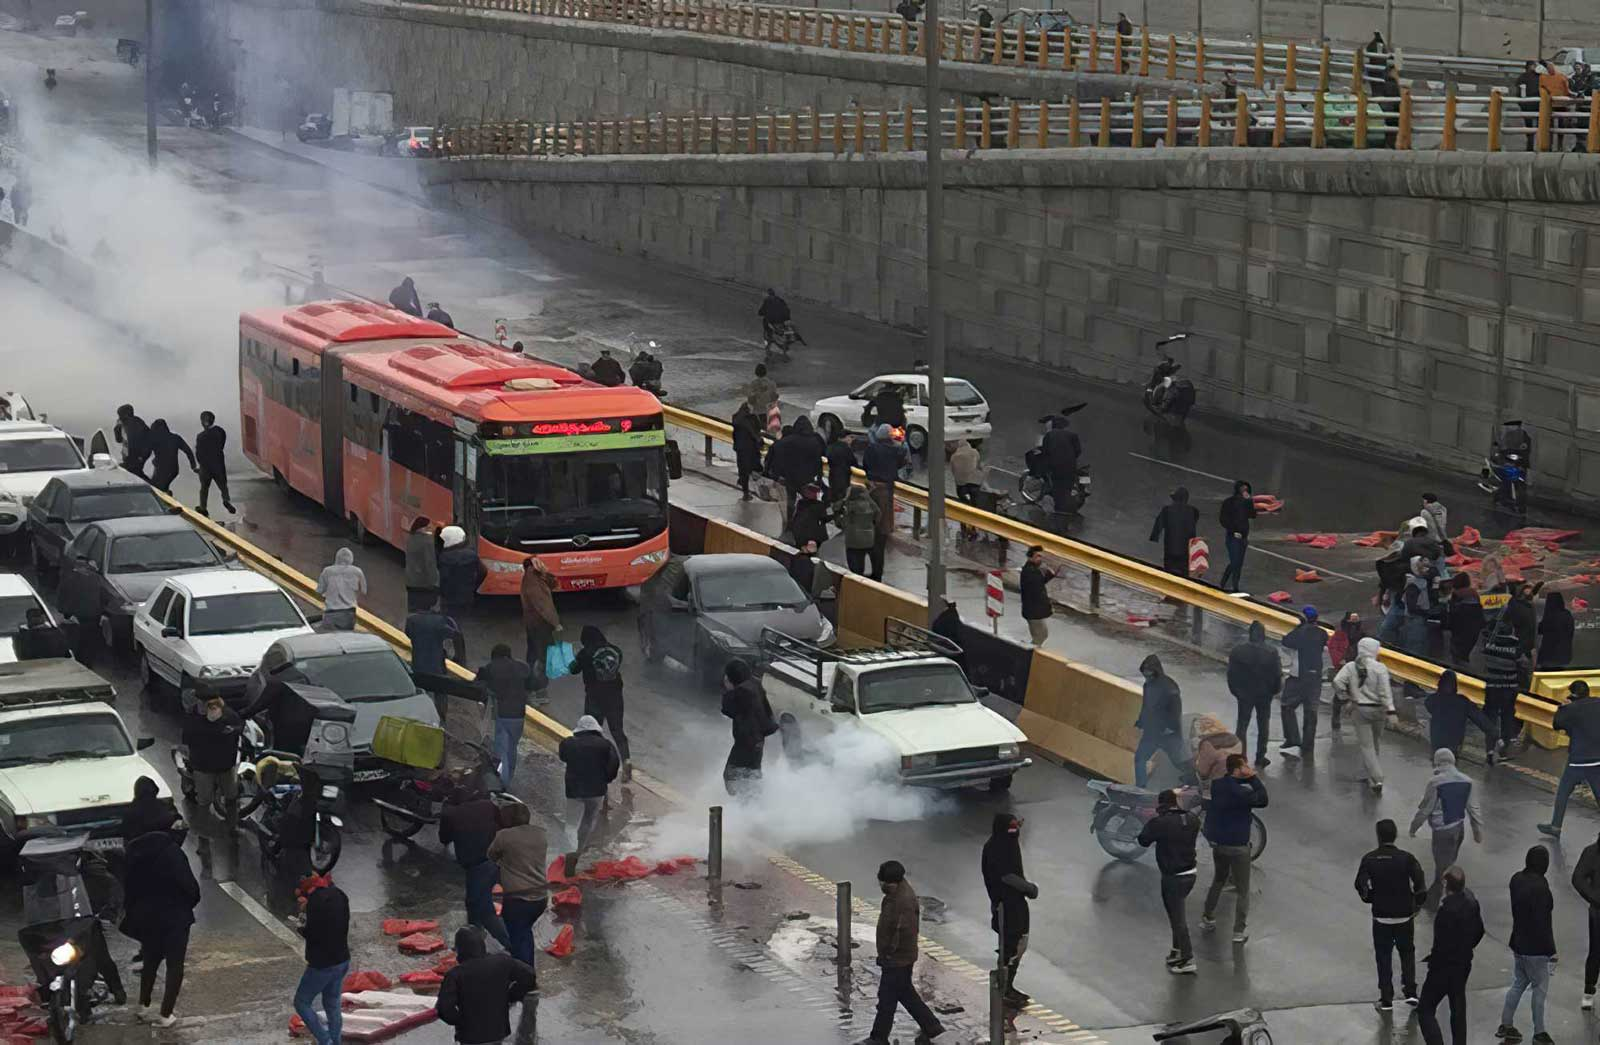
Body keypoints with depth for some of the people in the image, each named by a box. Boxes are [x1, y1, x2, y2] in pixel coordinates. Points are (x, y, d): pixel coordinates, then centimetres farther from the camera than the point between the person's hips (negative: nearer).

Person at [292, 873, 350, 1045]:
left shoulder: (317, 900, -21)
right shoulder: (339, 895, 3)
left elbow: (312, 934, -23)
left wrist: (302, 928, -1)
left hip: (322, 964, -7)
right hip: (342, 960, 7)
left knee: (301, 1002, 7)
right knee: (333, 1005, 16)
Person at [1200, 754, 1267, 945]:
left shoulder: (1217, 786, -3)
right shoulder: (1241, 792, -25)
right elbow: (1263, 800, -15)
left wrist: (1248, 778, 0)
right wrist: (1253, 778, -15)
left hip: (1217, 842, 7)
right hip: (1238, 846, -7)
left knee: (1218, 880, 29)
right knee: (1243, 890, 7)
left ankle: (1208, 919, 35)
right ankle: (1238, 932, 7)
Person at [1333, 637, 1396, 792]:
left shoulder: (1351, 667, -4)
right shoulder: (1379, 668, -10)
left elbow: (1338, 682, -15)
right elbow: (1384, 690, -16)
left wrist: (1345, 698, -1)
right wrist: (1390, 709, -15)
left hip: (1360, 709, 0)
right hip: (1378, 709, 0)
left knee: (1367, 746, 3)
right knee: (1374, 743, 20)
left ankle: (1377, 779, -8)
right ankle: (1373, 775, 31)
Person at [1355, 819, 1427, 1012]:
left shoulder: (1369, 860, -10)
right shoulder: (1406, 858, -11)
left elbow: (1361, 886, -10)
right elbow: (1420, 885, -12)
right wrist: (1417, 903, 6)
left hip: (1381, 916, 0)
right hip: (1405, 915, 0)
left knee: (1383, 957, 11)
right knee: (1407, 953, 21)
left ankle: (1386, 1000, 12)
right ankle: (1410, 992, 15)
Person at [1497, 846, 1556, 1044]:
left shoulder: (1517, 879, -1)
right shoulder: (1540, 886, -25)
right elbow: (1542, 922, -23)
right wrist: (1550, 949, -14)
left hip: (1518, 943, 7)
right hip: (1535, 947, -7)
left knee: (1518, 984, 21)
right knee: (1540, 988, 7)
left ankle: (1506, 1025, 26)